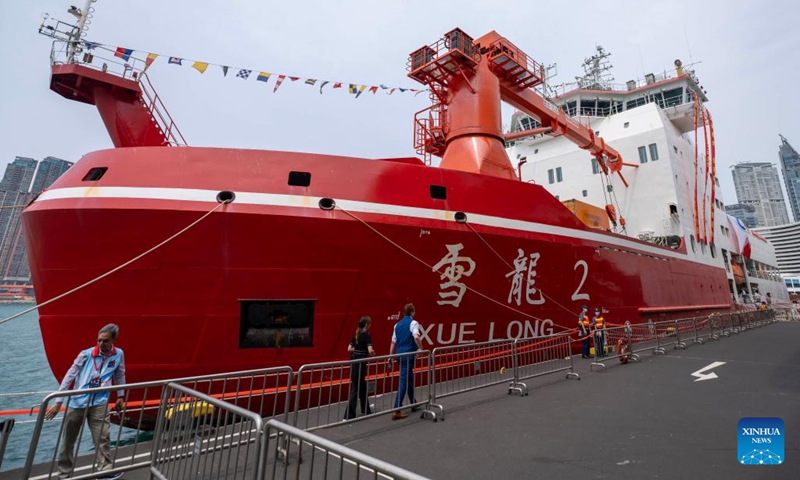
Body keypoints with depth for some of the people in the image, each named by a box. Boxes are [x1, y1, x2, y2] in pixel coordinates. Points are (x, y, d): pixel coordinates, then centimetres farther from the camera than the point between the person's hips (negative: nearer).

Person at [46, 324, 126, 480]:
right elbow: (69, 376, -4)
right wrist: (58, 401, -6)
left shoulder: (118, 354, -2)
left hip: (99, 403, 0)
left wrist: (120, 396, 14)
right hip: (77, 402, 0)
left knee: (103, 438, -4)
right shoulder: (86, 354, -7)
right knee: (68, 441, 13)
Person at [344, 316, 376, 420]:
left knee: (362, 385, 22)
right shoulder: (367, 335, -12)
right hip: (360, 363, -8)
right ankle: (349, 415, -1)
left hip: (353, 361, 8)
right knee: (356, 388, -2)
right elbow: (370, 351, -21)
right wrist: (373, 354, 0)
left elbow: (349, 349, 10)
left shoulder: (356, 334, 10)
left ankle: (365, 409, 37)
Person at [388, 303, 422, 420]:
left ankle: (413, 403, 35)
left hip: (400, 354, 7)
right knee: (404, 381, -5)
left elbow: (393, 342, 13)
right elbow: (416, 337, -25)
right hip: (408, 354, -7)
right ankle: (397, 411, -7)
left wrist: (390, 356, 17)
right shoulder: (413, 323, -8)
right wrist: (421, 348, -10)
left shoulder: (397, 324, 12)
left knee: (409, 378, 21)